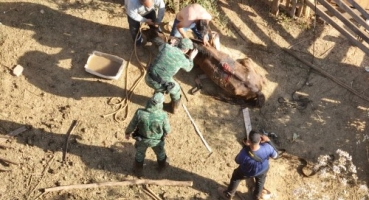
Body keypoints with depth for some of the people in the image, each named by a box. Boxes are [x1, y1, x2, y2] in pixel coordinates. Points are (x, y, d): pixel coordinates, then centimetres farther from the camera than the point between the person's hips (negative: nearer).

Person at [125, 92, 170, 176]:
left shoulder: (140, 113, -36)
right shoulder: (162, 115, -35)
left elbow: (132, 125, -17)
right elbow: (167, 129, -17)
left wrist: (127, 132, 5)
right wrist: (165, 132, 9)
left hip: (142, 139, 0)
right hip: (157, 140, 0)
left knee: (140, 153, 32)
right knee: (160, 152, 34)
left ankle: (138, 170, 56)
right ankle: (162, 166, 62)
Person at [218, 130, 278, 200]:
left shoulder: (244, 155, -45)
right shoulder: (267, 147, -40)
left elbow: (237, 161, -19)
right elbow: (275, 155, -17)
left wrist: (245, 147, -20)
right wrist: (268, 142, -13)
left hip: (247, 172, -2)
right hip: (263, 170, 3)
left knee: (235, 177, 30)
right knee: (260, 180, 38)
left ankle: (228, 194, 52)